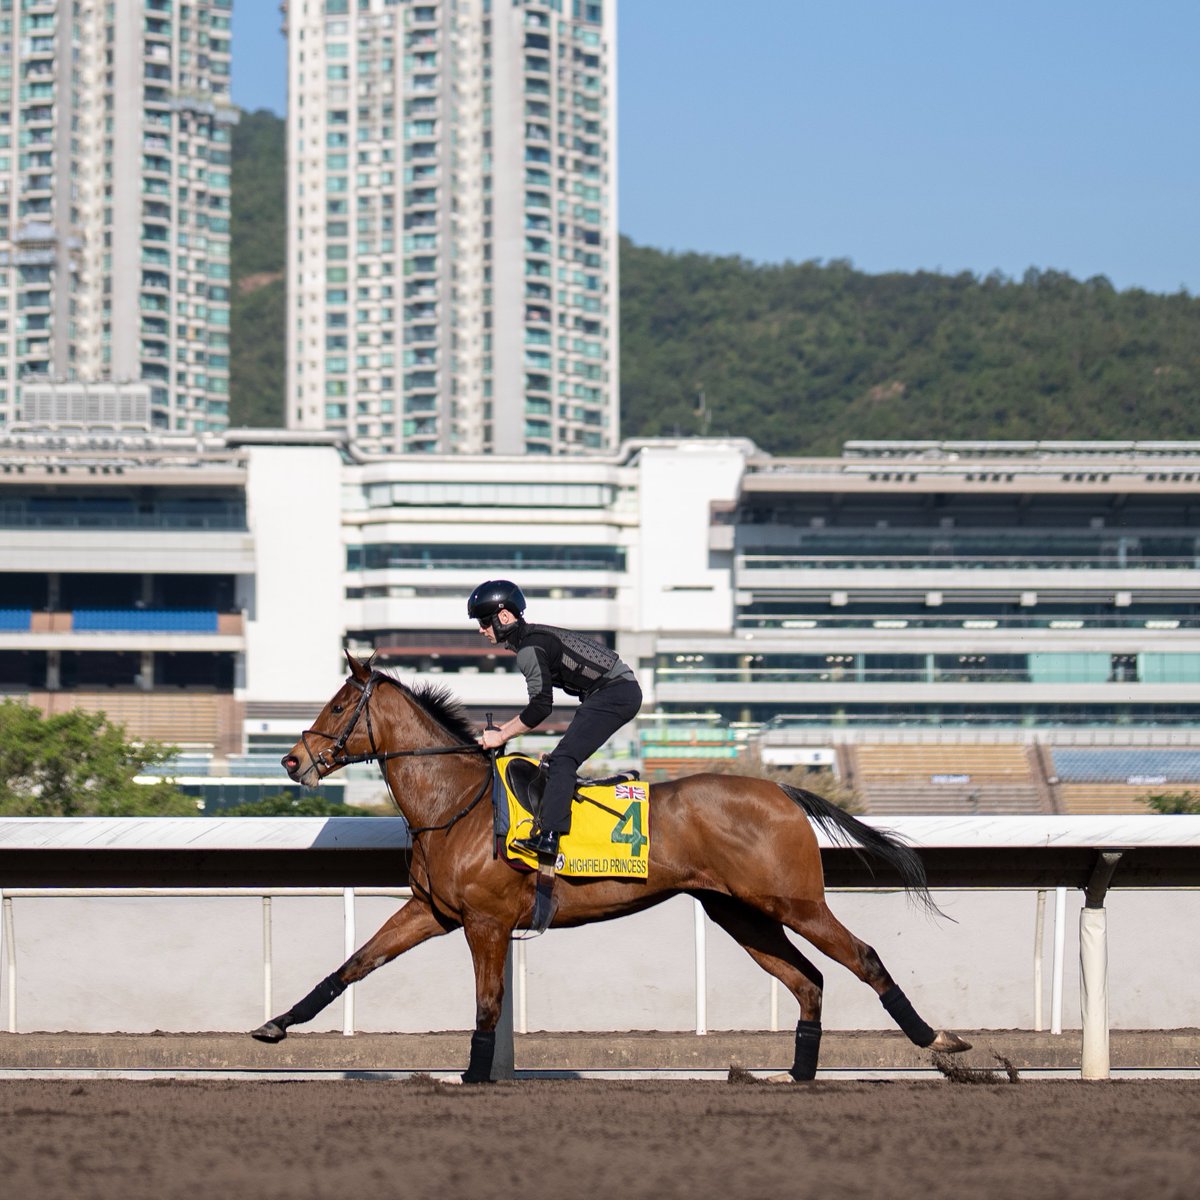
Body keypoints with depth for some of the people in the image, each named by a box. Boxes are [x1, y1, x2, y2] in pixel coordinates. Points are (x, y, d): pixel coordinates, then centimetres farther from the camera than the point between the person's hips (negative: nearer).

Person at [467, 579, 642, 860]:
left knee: (562, 760, -21)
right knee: (559, 761, 14)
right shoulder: (535, 637, 18)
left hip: (614, 693, -11)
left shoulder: (529, 648, -14)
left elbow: (541, 706, -18)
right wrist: (503, 728, 21)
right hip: (624, 692, 11)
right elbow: (541, 702, 24)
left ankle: (548, 835, -33)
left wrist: (502, 736, -10)